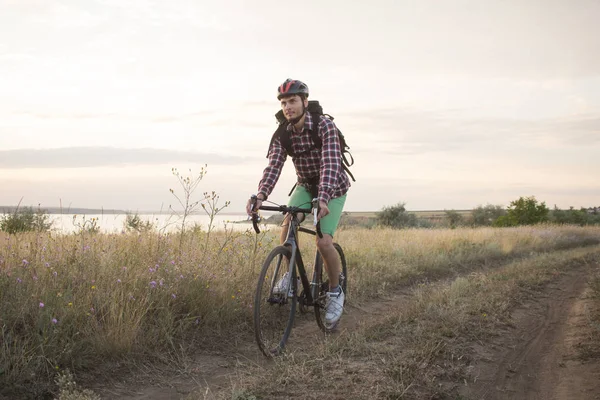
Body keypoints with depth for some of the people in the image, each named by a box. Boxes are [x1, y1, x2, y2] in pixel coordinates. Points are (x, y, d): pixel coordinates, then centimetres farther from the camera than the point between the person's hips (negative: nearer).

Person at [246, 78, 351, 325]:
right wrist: (261, 195, -42)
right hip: (306, 185, 4)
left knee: (323, 242, -19)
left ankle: (335, 291, 4)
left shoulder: (325, 126, -26)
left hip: (332, 187, -4)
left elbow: (330, 164, -37)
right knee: (287, 221, -25)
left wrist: (323, 198, -53)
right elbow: (274, 166, -24)